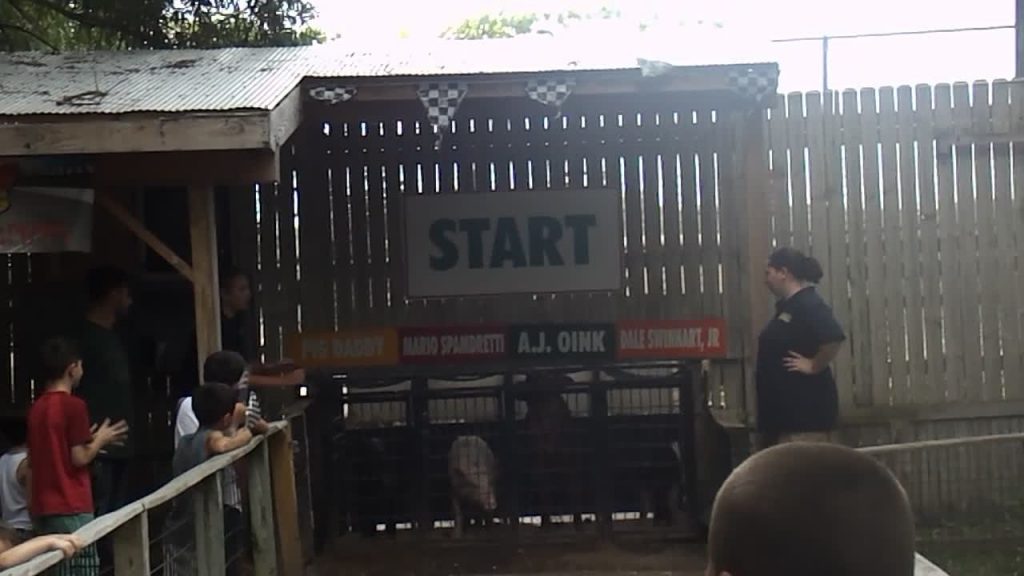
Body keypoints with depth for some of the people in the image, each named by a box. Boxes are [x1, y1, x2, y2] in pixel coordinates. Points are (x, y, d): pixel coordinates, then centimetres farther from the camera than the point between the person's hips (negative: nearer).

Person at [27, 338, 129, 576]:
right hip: (70, 508, -8)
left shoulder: (36, 407, 11)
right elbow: (79, 458, -15)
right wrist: (99, 440, 3)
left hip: (42, 507, 8)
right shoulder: (73, 405, -12)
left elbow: (34, 457, 18)